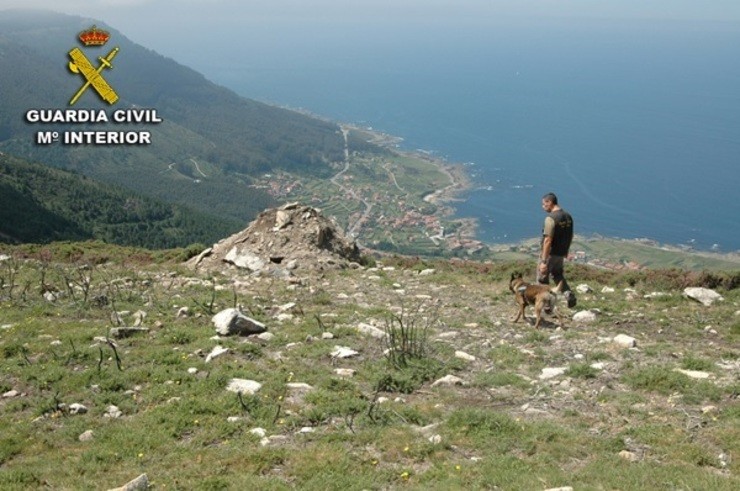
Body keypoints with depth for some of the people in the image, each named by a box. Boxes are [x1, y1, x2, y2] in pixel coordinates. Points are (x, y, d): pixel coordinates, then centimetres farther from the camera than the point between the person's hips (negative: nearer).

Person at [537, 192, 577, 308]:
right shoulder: (568, 216, 4)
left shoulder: (551, 218, -21)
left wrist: (543, 261, -24)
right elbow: (570, 236, 14)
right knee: (558, 274, 27)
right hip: (561, 254, 8)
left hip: (550, 254, -8)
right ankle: (569, 295, 9)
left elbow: (548, 241, -25)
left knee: (542, 279, 7)